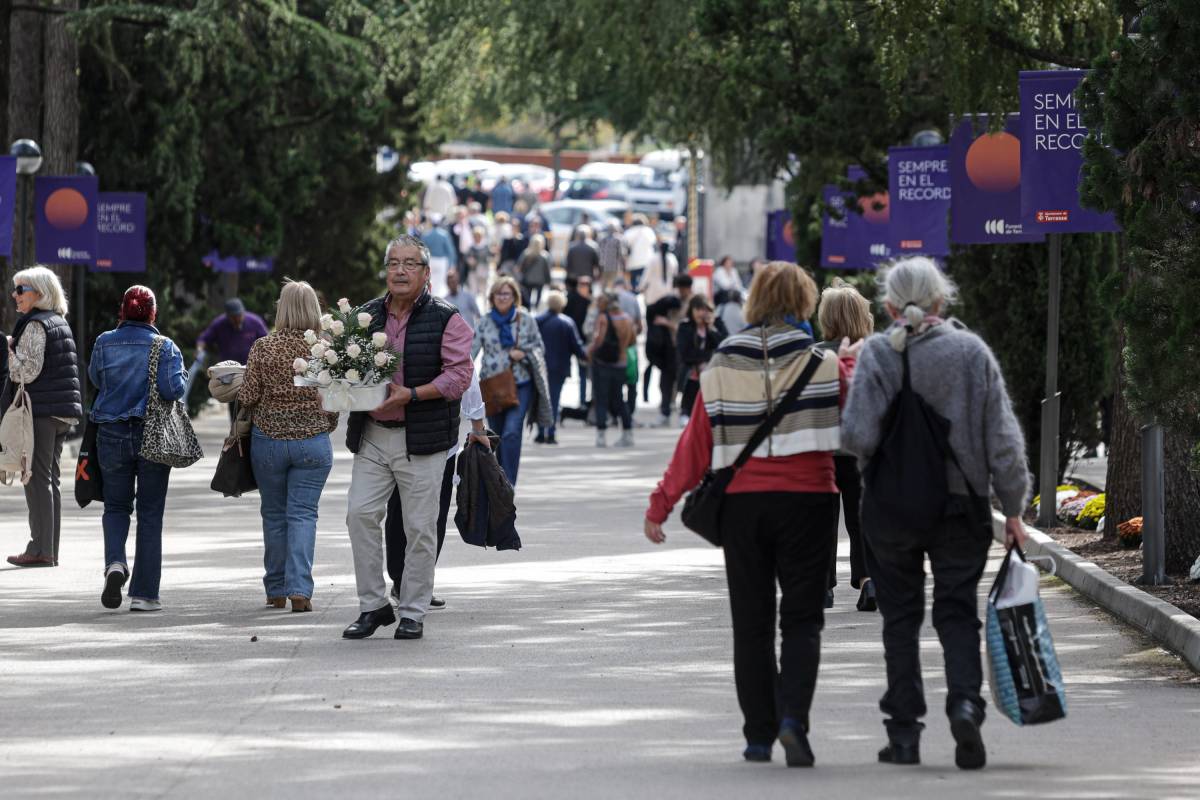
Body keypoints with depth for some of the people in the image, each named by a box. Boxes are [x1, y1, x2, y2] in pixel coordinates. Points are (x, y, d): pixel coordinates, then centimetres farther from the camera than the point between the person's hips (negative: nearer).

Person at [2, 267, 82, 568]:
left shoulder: (35, 325, -13)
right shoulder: (59, 322, 16)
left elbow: (27, 371, -18)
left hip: (40, 410, -9)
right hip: (62, 413, 9)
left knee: (37, 478, -7)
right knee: (50, 480, 12)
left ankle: (40, 549, -9)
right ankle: (50, 551, 13)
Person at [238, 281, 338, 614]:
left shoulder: (263, 348, -8)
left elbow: (248, 397, -8)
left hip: (268, 439, 0)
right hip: (313, 441, 0)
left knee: (274, 514, 12)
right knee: (303, 513, 1)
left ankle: (277, 590, 17)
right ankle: (299, 589, -14)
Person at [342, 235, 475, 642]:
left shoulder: (445, 319, -3)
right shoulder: (367, 315, 12)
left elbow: (459, 375, -9)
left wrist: (411, 395, -20)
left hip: (421, 438, -4)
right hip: (371, 435, 4)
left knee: (420, 526, 0)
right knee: (360, 513, -5)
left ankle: (412, 612, 10)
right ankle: (373, 605, 6)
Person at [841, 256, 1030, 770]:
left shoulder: (878, 353, -7)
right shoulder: (972, 351, -3)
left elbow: (857, 435, -15)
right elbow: (1003, 439, -3)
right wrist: (1013, 508, 4)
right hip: (961, 505, 1)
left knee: (900, 618, 10)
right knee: (957, 612, 6)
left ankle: (905, 732, 10)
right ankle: (965, 703, -19)